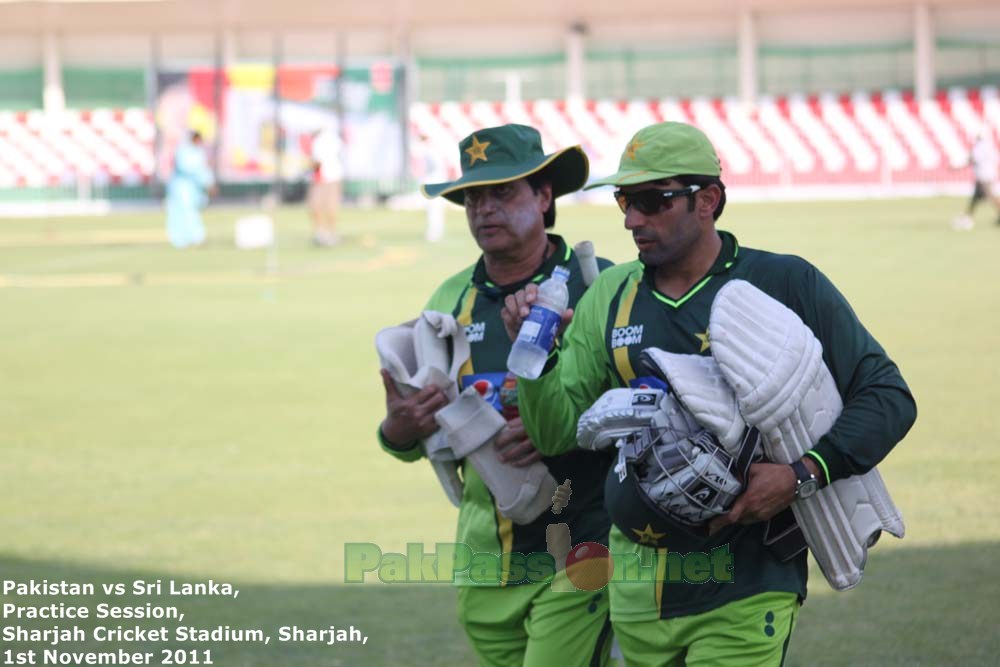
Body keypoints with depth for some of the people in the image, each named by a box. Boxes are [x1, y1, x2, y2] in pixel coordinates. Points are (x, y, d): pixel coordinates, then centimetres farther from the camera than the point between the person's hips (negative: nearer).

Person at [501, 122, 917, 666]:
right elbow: (558, 435, 8)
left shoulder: (787, 284, -5)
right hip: (638, 592, 5)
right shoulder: (609, 298, 8)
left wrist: (804, 474, -18)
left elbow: (887, 396, -4)